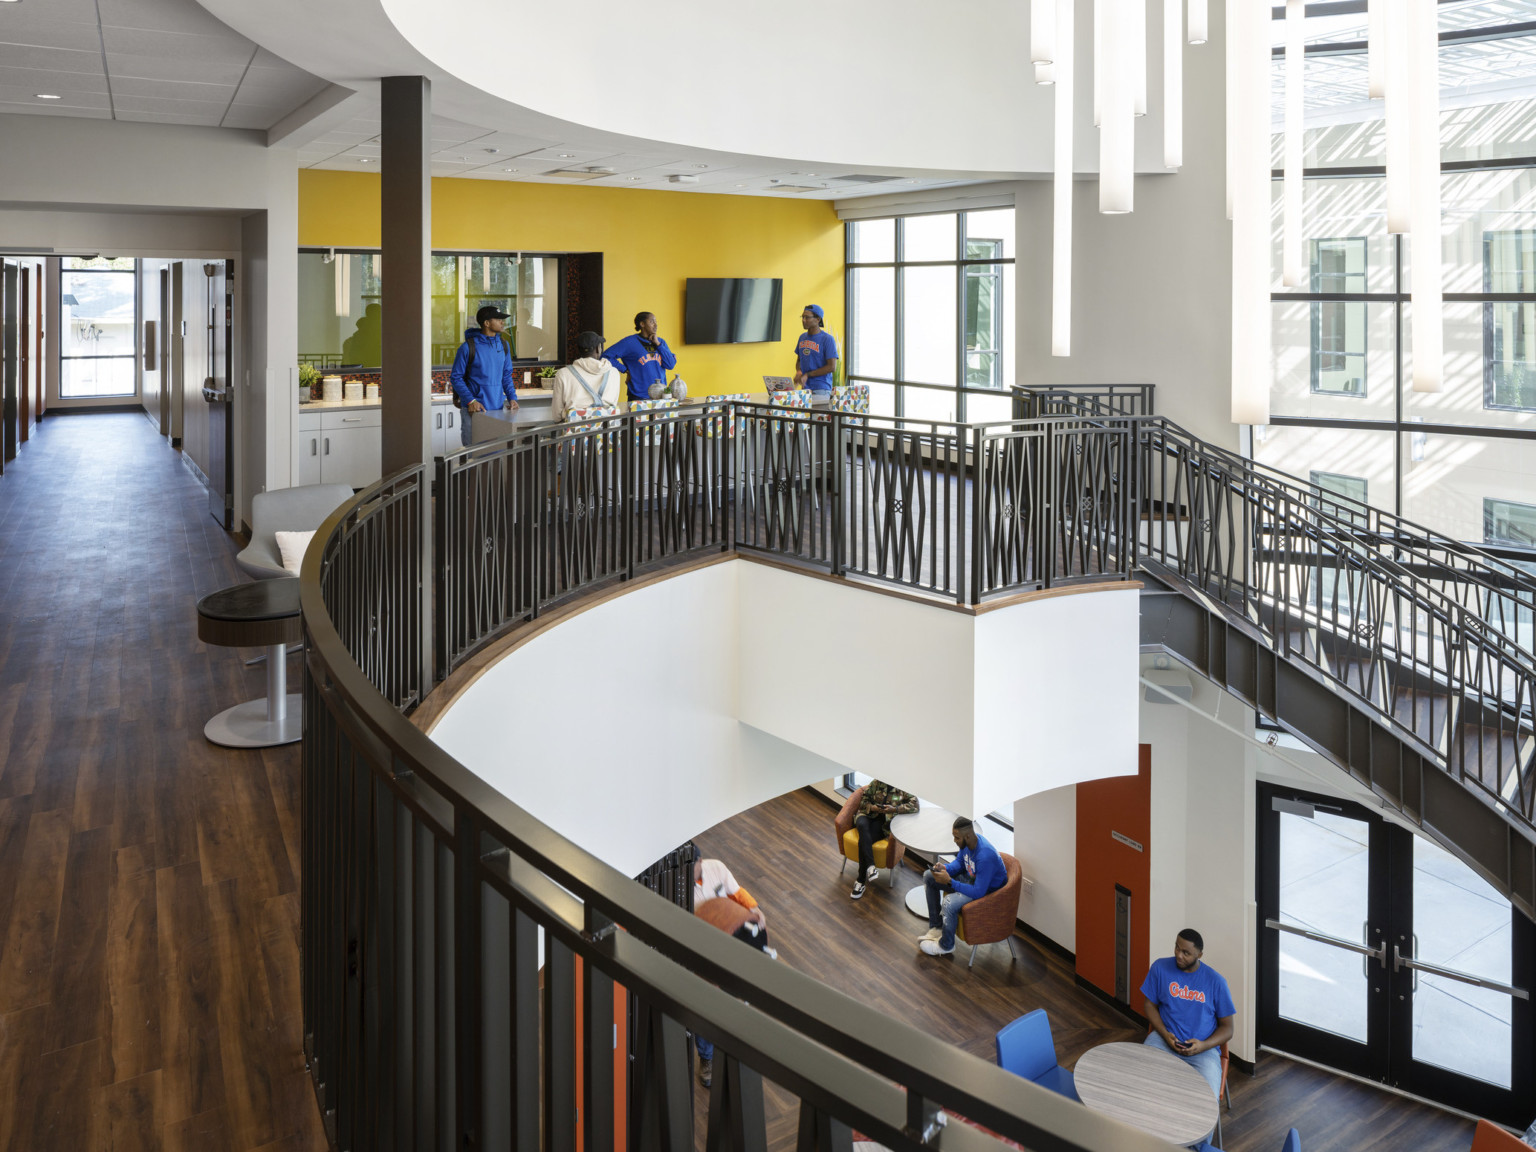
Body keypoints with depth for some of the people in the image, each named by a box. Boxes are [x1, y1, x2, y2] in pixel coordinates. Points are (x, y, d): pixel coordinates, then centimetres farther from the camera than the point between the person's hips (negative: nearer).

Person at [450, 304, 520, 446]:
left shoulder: (504, 345, 9)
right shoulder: (468, 347, -8)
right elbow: (455, 377, -5)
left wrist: (512, 397, 2)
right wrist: (470, 400, -17)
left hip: (498, 408, 5)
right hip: (474, 409, -5)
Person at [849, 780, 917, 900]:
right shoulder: (876, 783, 10)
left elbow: (915, 804, -8)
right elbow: (863, 802, 13)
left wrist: (894, 809, -18)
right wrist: (873, 807, -10)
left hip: (884, 822, -2)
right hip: (868, 816, 2)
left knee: (863, 840, -29)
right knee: (862, 825, -37)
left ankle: (860, 881, -20)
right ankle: (871, 866, -42)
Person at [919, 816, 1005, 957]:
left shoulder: (985, 856, -37)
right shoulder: (967, 842, -11)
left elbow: (978, 892, -34)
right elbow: (960, 862, 10)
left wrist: (949, 881, -30)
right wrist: (945, 868, -12)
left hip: (988, 890, -10)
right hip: (972, 877, 10)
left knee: (949, 903, -31)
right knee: (929, 878, 8)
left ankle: (946, 946, -4)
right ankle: (936, 928, 12)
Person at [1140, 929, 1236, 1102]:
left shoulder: (1215, 981, -2)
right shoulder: (1160, 967, 2)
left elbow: (1227, 1028, 4)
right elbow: (1151, 1005, 9)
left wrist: (1203, 1045, -15)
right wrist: (1165, 1034, -9)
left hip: (1203, 1048, -1)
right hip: (1165, 1039, 1)